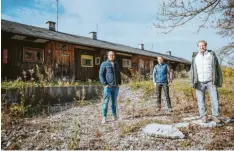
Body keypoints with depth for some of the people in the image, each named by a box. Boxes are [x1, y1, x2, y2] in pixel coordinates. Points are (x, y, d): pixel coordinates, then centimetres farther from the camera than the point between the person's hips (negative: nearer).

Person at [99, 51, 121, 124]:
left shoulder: (116, 64, 15)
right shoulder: (104, 64, -1)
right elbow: (101, 75, -4)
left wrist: (119, 83, 11)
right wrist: (105, 84, -12)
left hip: (116, 87, 5)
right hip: (108, 86, -4)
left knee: (114, 101, 12)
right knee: (106, 102, -4)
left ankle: (114, 115, 23)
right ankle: (104, 117, 3)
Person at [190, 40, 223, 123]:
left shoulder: (212, 55, 3)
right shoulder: (195, 57, 6)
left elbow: (217, 68, 4)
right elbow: (192, 70, 8)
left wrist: (219, 81, 0)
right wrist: (193, 82, 1)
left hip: (210, 81, 0)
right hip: (200, 82, 1)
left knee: (215, 99, -2)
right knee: (201, 100, 1)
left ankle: (215, 116, 11)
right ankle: (203, 116, 12)